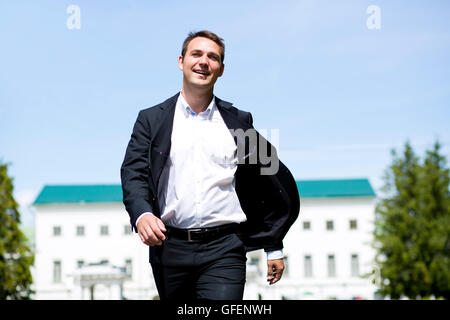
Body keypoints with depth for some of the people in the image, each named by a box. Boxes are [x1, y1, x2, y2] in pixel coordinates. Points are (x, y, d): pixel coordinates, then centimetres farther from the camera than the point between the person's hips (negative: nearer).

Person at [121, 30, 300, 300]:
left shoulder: (239, 122, 10)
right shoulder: (151, 120, 9)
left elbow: (272, 182, 15)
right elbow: (133, 174, -1)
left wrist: (274, 248, 14)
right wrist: (142, 214, -23)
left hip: (223, 250, -1)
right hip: (170, 247, 1)